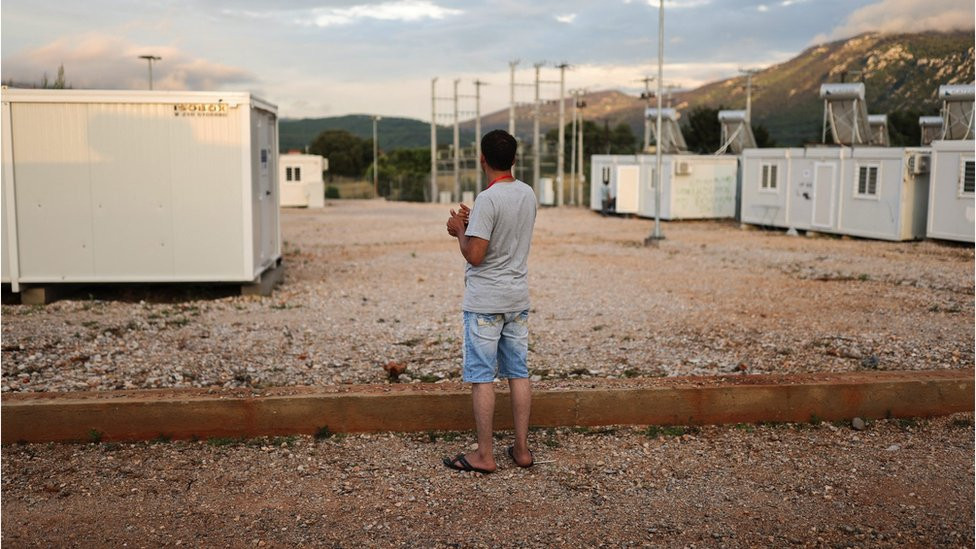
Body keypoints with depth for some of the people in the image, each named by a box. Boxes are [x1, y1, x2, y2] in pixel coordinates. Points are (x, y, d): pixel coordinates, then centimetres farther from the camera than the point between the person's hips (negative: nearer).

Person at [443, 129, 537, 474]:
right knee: (518, 373, 11)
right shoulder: (528, 194, 7)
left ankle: (484, 455, 6)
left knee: (482, 377, 0)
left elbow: (474, 255, -20)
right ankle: (521, 449, 18)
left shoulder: (488, 200, -18)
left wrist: (460, 231, -2)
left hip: (484, 302, -7)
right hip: (518, 298, 7)